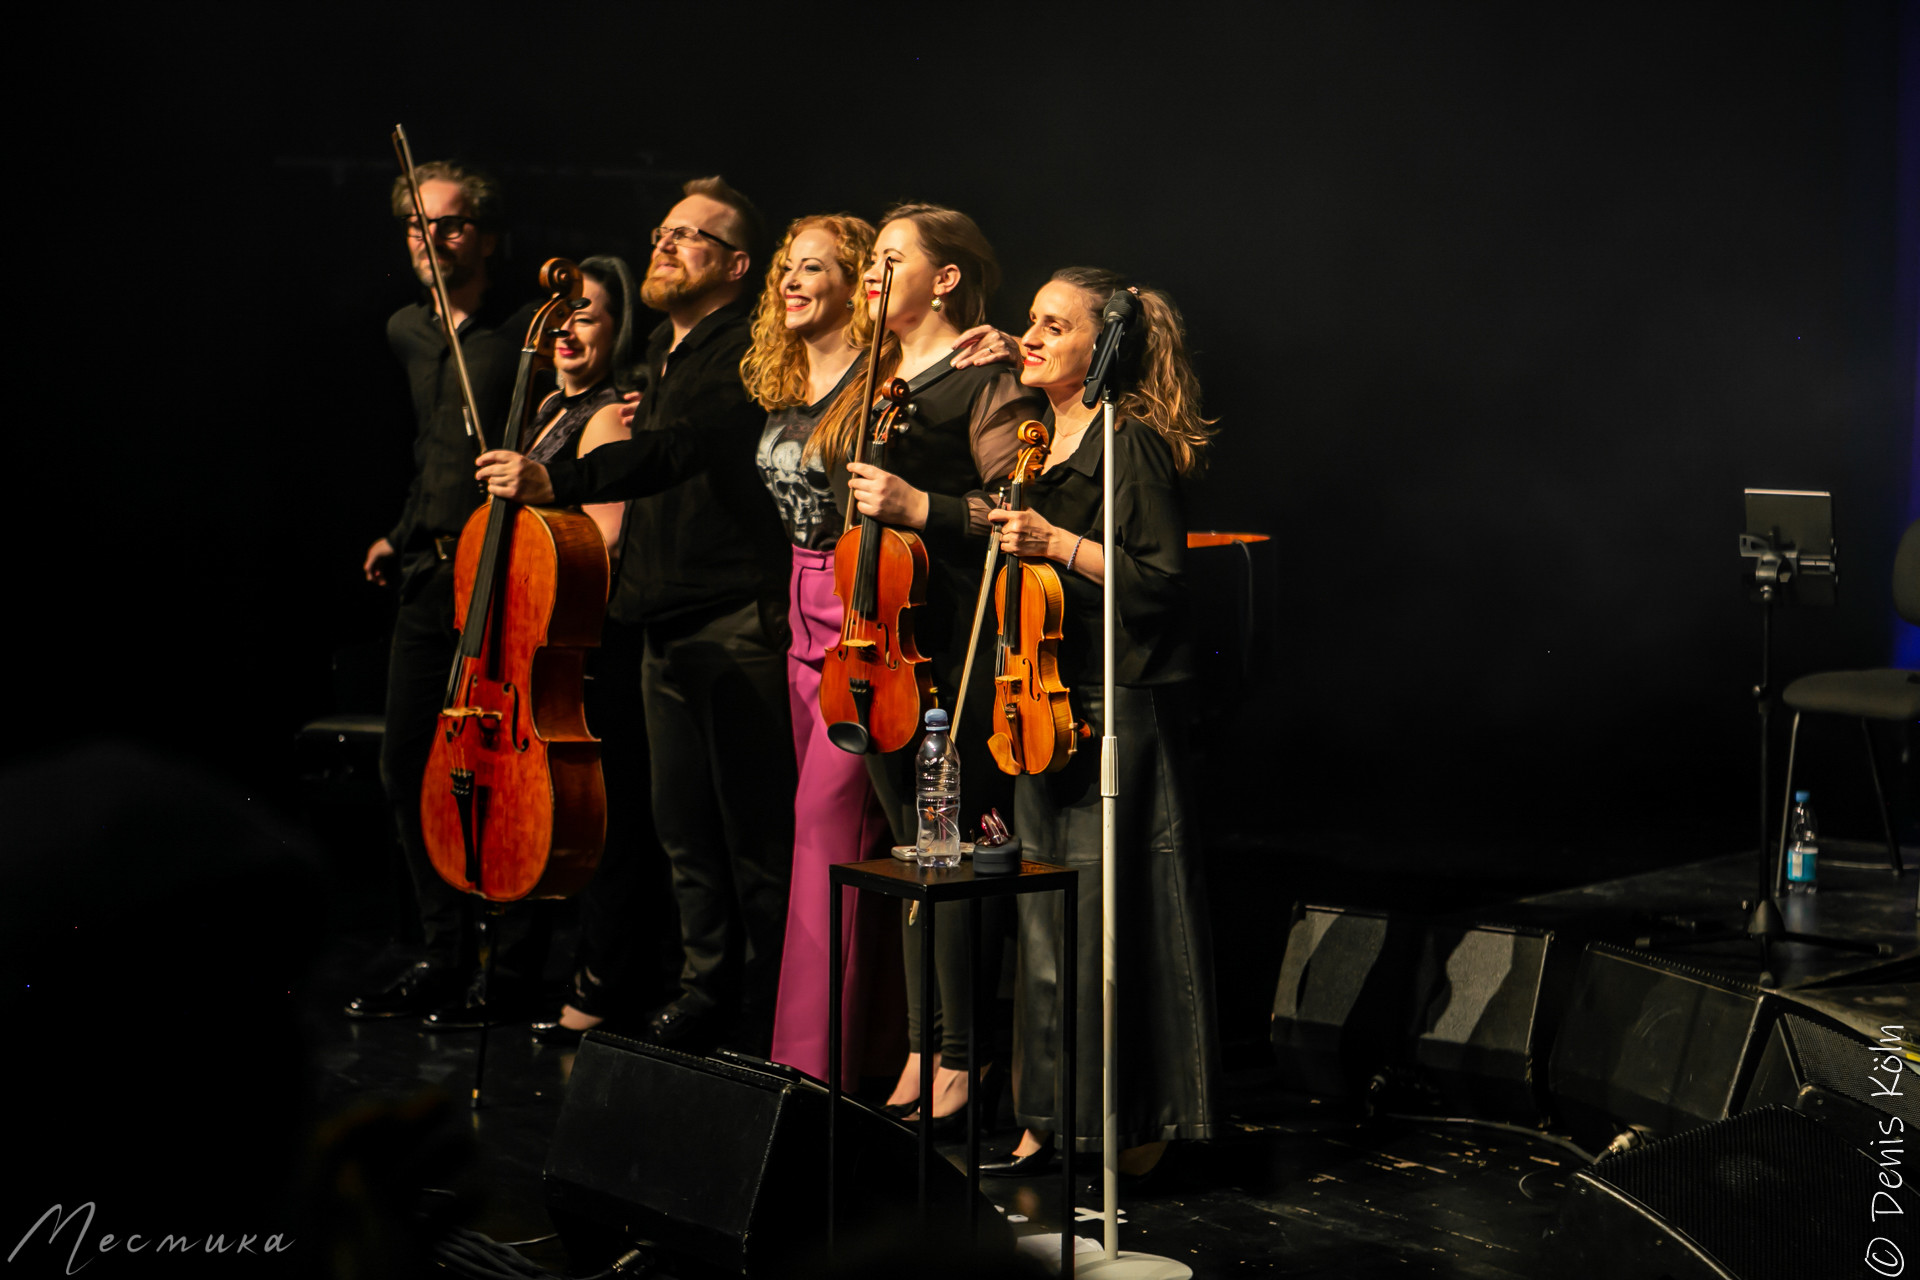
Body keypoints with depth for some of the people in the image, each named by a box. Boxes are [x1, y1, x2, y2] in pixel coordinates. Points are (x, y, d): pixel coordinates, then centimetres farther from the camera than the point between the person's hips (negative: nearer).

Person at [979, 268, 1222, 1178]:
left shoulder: (1130, 445, -10)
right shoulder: (1038, 442, 15)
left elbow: (1164, 581, -17)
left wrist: (1057, 543, -21)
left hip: (1118, 711, -8)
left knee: (1110, 916, -5)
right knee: (1045, 919, 10)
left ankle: (1133, 1128, 6)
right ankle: (1050, 1122, 18)